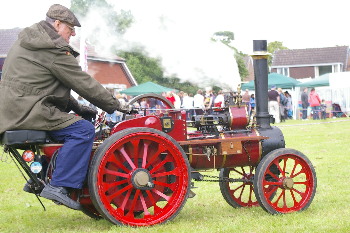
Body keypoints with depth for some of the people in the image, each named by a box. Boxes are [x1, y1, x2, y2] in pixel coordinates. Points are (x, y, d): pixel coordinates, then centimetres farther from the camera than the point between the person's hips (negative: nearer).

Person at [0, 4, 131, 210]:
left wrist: (77, 108, 24)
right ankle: (58, 186, -18)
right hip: (27, 110, -11)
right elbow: (84, 84, -10)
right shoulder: (54, 50, -12)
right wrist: (116, 106, -1)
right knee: (83, 130, -16)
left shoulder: (29, 40, 21)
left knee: (69, 122, 29)